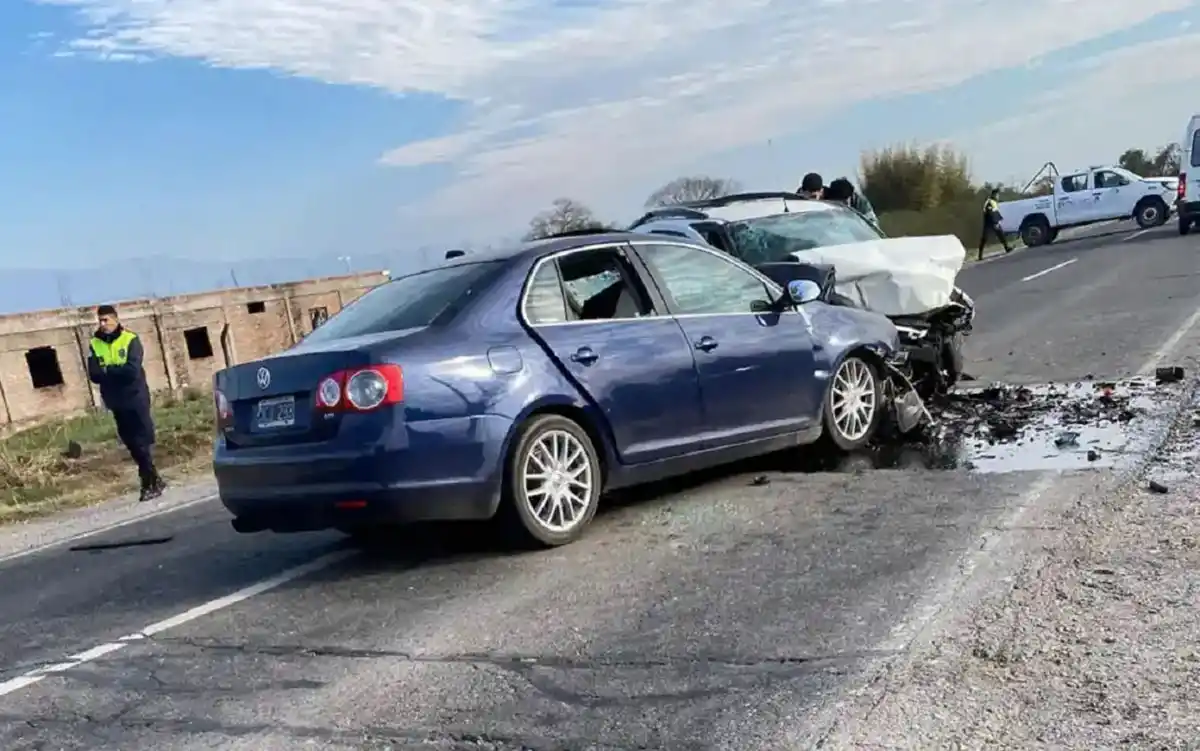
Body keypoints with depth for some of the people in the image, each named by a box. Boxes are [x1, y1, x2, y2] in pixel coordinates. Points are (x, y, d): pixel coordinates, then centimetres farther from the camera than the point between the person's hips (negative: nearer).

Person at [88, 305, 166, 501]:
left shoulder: (130, 339, -7)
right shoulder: (95, 344, 5)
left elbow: (132, 370, -18)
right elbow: (94, 375, -6)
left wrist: (107, 370, -15)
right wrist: (118, 371, -20)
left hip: (136, 399, -4)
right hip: (117, 403, 4)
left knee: (143, 441, -5)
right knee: (132, 444, 9)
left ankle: (150, 482, 2)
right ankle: (153, 480, 19)